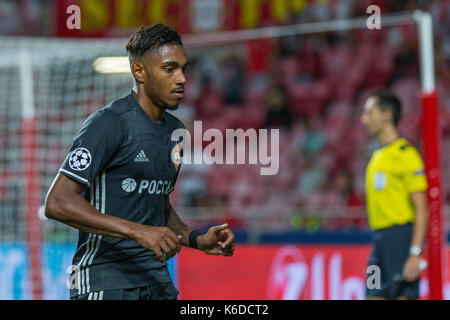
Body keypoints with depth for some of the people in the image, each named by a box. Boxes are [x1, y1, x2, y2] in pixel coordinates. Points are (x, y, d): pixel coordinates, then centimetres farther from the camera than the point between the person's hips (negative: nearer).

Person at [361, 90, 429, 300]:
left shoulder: (405, 154, -10)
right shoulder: (378, 155, 17)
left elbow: (422, 209, -14)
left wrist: (415, 254, -20)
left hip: (401, 235, -9)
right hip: (380, 239, 9)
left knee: (405, 296, -9)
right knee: (374, 296, 6)